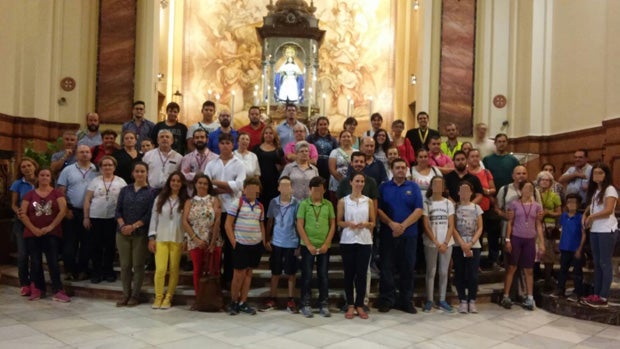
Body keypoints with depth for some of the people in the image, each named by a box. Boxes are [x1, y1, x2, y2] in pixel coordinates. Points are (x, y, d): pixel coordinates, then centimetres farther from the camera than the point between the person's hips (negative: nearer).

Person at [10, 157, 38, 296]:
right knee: (23, 254, -5)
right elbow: (13, 204, 5)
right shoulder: (18, 184, 3)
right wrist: (18, 211, -16)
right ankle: (24, 284, 6)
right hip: (22, 222, 0)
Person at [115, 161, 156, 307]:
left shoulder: (151, 192, 1)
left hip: (140, 233, -3)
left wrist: (133, 226, -14)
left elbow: (149, 214, -6)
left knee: (138, 265, 2)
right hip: (123, 233, 3)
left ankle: (135, 295, 12)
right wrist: (122, 225, -10)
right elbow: (118, 210, 6)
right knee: (125, 265, 6)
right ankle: (126, 294, 17)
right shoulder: (125, 190, 11)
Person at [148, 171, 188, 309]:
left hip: (177, 240, 0)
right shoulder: (160, 199, 9)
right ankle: (158, 297, 4)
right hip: (161, 238, 1)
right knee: (160, 269, -8)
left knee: (174, 270, 3)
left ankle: (168, 298, 13)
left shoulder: (185, 201, 3)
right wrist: (151, 237, 1)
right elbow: (154, 218, 7)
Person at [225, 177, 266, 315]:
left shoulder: (260, 206, 8)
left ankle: (243, 303, 19)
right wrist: (234, 243, -11)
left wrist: (263, 241, 9)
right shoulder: (237, 204, -7)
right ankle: (233, 302, 19)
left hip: (256, 245, 5)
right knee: (239, 274, 1)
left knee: (248, 273, 10)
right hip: (241, 245, -5)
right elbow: (228, 225, -7)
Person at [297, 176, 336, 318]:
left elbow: (333, 225, 4)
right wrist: (308, 244, -10)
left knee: (323, 275, 8)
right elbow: (299, 226, -4)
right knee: (307, 275, 4)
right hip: (308, 246, -2)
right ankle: (305, 304, 14)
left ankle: (324, 305, 17)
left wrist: (326, 244, -5)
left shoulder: (328, 204, 5)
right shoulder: (304, 204, -1)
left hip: (324, 246, 2)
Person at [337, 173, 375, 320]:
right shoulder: (343, 201, 2)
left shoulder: (369, 201, 6)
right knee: (349, 273, 4)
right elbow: (338, 222, 5)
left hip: (365, 241, 1)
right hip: (347, 241, -1)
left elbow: (373, 223, 9)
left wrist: (365, 224, -12)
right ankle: (350, 306, 14)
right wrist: (348, 224, -14)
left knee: (362, 273, 2)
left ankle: (360, 305, 13)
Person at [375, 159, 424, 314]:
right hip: (388, 234, 0)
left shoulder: (414, 187, 6)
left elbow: (418, 210, -3)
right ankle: (386, 300, 12)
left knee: (408, 268, 5)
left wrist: (403, 226, -13)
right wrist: (391, 224, -15)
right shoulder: (384, 187, 6)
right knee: (386, 268, 2)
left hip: (409, 234, 1)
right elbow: (378, 209, -1)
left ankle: (406, 301, 16)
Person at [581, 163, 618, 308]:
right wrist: (585, 215, 4)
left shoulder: (610, 189, -9)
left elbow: (608, 210, -19)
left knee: (605, 263, -4)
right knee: (597, 263, 9)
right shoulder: (594, 190, 14)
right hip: (594, 230, 8)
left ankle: (603, 298, -1)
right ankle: (596, 294, 15)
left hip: (607, 231, -8)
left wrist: (591, 217, -8)